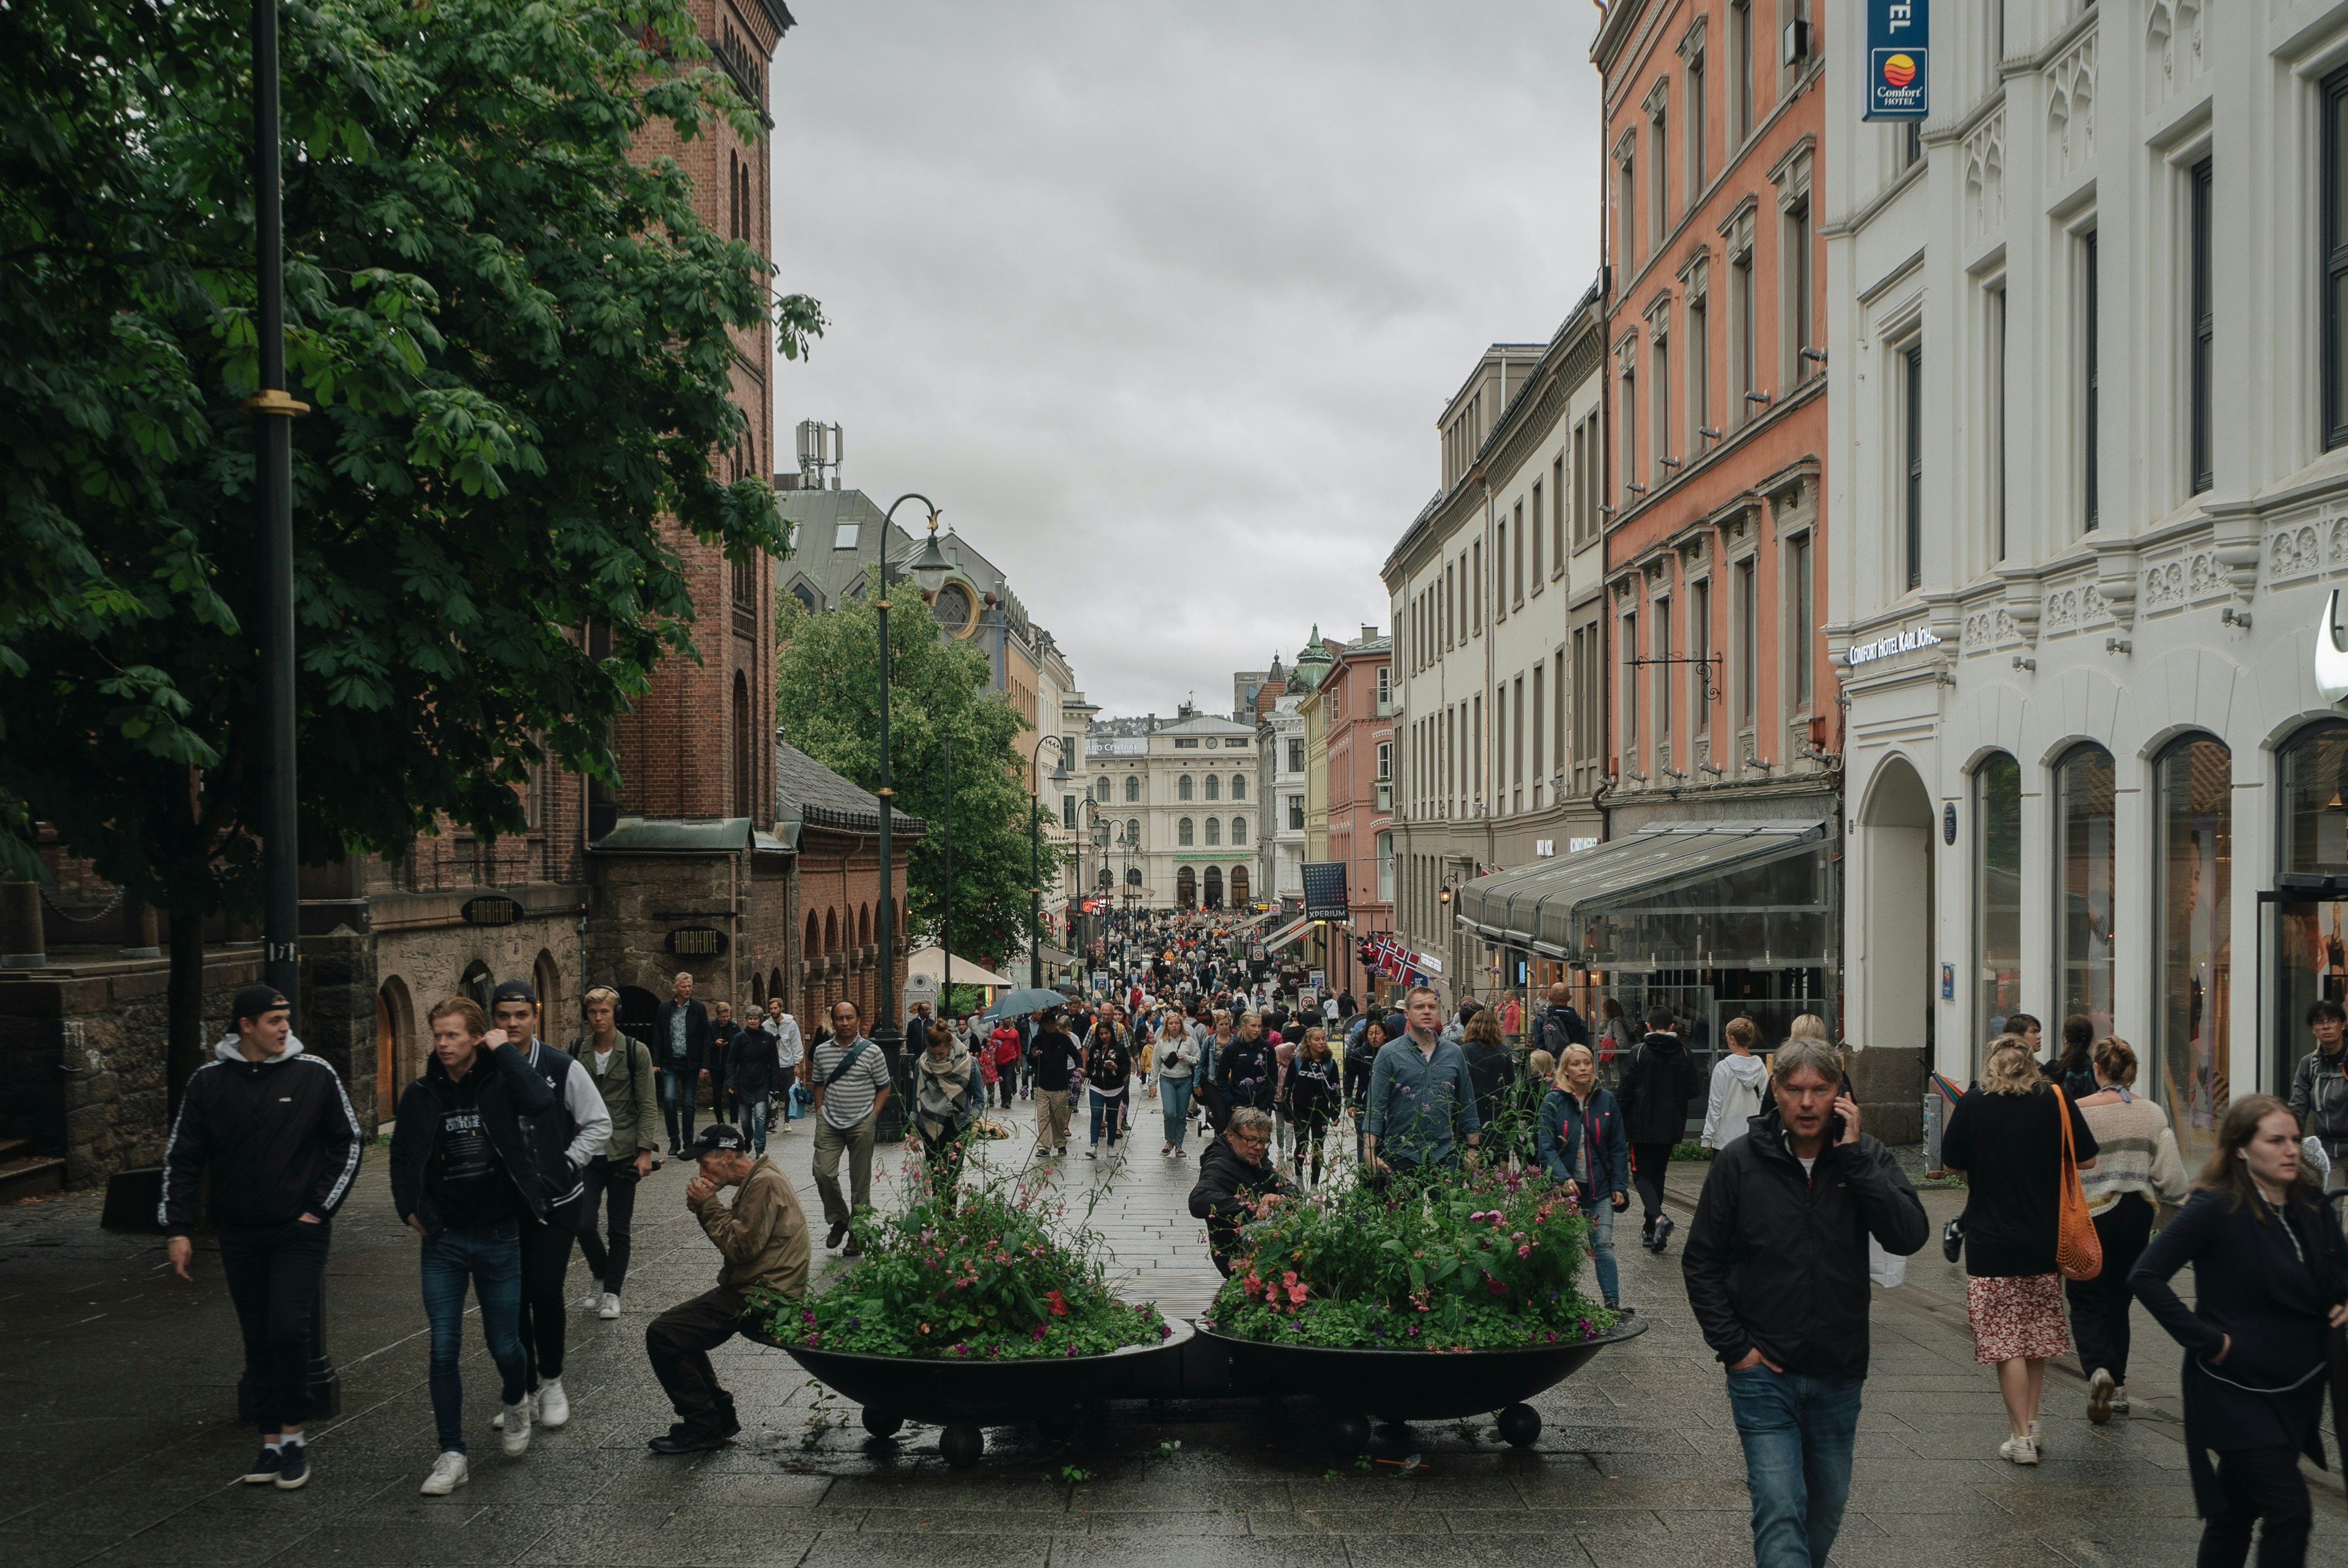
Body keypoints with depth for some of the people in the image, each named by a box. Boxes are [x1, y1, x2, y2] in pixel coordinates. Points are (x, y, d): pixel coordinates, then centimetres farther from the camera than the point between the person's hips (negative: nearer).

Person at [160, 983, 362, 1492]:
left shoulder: (314, 1074, -5)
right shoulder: (208, 1081, 0)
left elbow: (348, 1142, 3)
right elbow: (182, 1159, 5)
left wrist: (321, 1207, -3)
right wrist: (177, 1228, -1)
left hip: (300, 1231, -2)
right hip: (239, 1235, 3)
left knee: (288, 1329, -13)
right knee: (258, 1339, 8)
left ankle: (293, 1435, 4)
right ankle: (272, 1441, 18)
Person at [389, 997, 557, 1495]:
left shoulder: (499, 1082, -7)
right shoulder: (422, 1095, 1)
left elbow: (542, 1103, -29)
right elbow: (401, 1156, 14)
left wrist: (506, 1051, -21)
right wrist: (410, 1208, 5)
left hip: (499, 1238, -2)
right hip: (443, 1241, 2)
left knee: (504, 1345, 6)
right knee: (444, 1350, -2)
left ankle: (515, 1401, 39)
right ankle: (452, 1454, 8)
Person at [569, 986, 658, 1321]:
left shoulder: (636, 1052, -3)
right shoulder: (576, 1051, 3)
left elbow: (648, 1105, -4)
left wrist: (645, 1151, -11)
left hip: (623, 1152, -2)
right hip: (586, 1152, 2)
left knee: (619, 1229, 3)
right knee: (582, 1223, -6)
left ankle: (612, 1292, 17)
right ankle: (601, 1275, 21)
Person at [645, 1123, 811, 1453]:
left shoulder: (764, 1184, -17)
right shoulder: (756, 1180, 16)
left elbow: (740, 1247, -21)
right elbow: (737, 1240, 16)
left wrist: (709, 1205, -12)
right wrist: (703, 1208, 2)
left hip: (761, 1298, -11)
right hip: (749, 1289, 11)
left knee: (662, 1335, -15)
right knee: (675, 1325, 22)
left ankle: (704, 1426, -5)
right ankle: (720, 1415, 21)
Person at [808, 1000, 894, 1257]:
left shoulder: (871, 1051, -3)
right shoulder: (822, 1051, 6)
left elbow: (884, 1088, 2)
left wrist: (872, 1117, -6)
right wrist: (821, 1114, 7)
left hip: (861, 1123, -2)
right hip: (830, 1123, 2)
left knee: (860, 1182, 4)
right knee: (823, 1173, -8)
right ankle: (838, 1219, 16)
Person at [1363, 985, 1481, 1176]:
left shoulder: (1454, 1053, 8)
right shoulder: (1389, 1053, -1)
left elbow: (1468, 1107, 13)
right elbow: (1375, 1108, -6)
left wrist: (1472, 1150, 8)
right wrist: (1369, 1152, -16)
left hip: (1445, 1157, 2)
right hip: (1400, 1157, -2)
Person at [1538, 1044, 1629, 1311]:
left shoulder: (1606, 1100, 4)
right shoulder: (1553, 1102, -3)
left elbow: (1618, 1148, 7)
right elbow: (1545, 1147, -9)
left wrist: (1619, 1186, 1)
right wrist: (1564, 1178, -22)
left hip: (1599, 1187, 1)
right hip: (1564, 1188, -1)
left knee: (1603, 1245, -6)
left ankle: (1613, 1304, -3)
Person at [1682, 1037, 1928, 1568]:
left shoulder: (1865, 1156, -2)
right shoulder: (1741, 1161, -6)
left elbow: (1909, 1236, -18)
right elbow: (1700, 1262, 0)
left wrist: (1853, 1155, -20)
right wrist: (1733, 1347, -7)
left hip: (1839, 1374, 3)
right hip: (1763, 1371, -3)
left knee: (1828, 1505, 18)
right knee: (1780, 1510, -10)